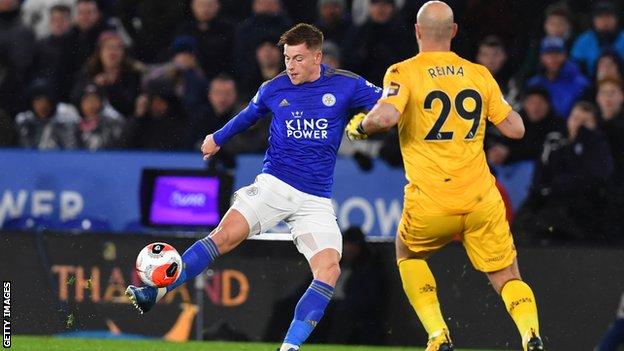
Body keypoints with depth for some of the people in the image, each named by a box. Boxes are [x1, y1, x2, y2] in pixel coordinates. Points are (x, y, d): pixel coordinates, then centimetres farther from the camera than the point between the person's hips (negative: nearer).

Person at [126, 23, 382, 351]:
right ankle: (155, 291, -19)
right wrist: (218, 138, 38)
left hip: (316, 200, 0)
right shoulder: (273, 89, 4)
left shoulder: (346, 85, -3)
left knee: (329, 269, -20)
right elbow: (248, 115, 24)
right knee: (225, 235, -21)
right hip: (273, 184, 0)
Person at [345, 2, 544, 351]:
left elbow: (386, 116, -21)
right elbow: (515, 129, 7)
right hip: (481, 200, 2)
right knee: (508, 278, 9)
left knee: (408, 254, 27)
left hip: (430, 204, -2)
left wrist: (359, 126, 0)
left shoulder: (404, 73, -3)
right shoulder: (480, 74, 7)